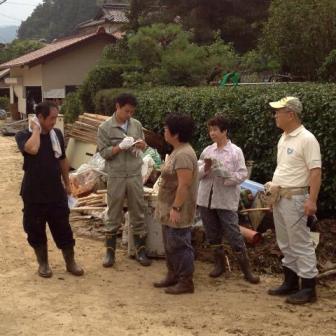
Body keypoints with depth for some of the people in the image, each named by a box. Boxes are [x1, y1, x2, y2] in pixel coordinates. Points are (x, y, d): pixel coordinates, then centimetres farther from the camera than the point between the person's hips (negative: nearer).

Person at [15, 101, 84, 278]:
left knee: (63, 229, 8)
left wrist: (67, 183, 14)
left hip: (56, 192, 3)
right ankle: (43, 263, 27)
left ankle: (70, 262, 22)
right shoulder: (23, 135, -11)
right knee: (36, 230, 9)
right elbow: (32, 149, -34)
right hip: (34, 194, -3)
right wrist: (36, 129, -21)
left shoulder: (57, 134, 3)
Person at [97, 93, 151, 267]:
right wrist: (120, 146, -22)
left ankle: (140, 251, 19)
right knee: (114, 215, 6)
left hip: (135, 175, 3)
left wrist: (141, 144, -9)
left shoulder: (136, 124, 4)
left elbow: (143, 145, 14)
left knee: (138, 213, 8)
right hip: (116, 176, -3)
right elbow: (104, 152, -8)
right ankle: (110, 252, 18)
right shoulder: (105, 127, -6)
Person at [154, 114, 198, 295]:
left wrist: (176, 208, -25)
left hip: (178, 211, -10)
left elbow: (184, 185, -26)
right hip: (170, 208, 10)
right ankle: (173, 276, 28)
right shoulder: (177, 151, 12)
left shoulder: (184, 154, -22)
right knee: (170, 245, 17)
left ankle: (186, 282, 7)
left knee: (180, 245, -2)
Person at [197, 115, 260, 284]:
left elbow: (243, 174, -10)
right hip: (206, 198, 5)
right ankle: (219, 264, 30)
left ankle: (246, 269, 8)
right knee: (212, 234, 14)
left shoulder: (235, 151, -6)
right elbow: (197, 174, 7)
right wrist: (205, 168, -13)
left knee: (233, 234, -3)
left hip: (226, 200, -5)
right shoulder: (207, 150, 7)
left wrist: (226, 174, -23)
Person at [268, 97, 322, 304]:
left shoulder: (306, 139, -15)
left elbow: (315, 171, -20)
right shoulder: (284, 138, 12)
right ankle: (291, 283, 26)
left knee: (300, 244, -4)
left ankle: (309, 288, 4)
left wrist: (312, 200, -26)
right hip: (279, 197, 9)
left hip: (294, 198, -9)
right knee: (286, 244, 15)